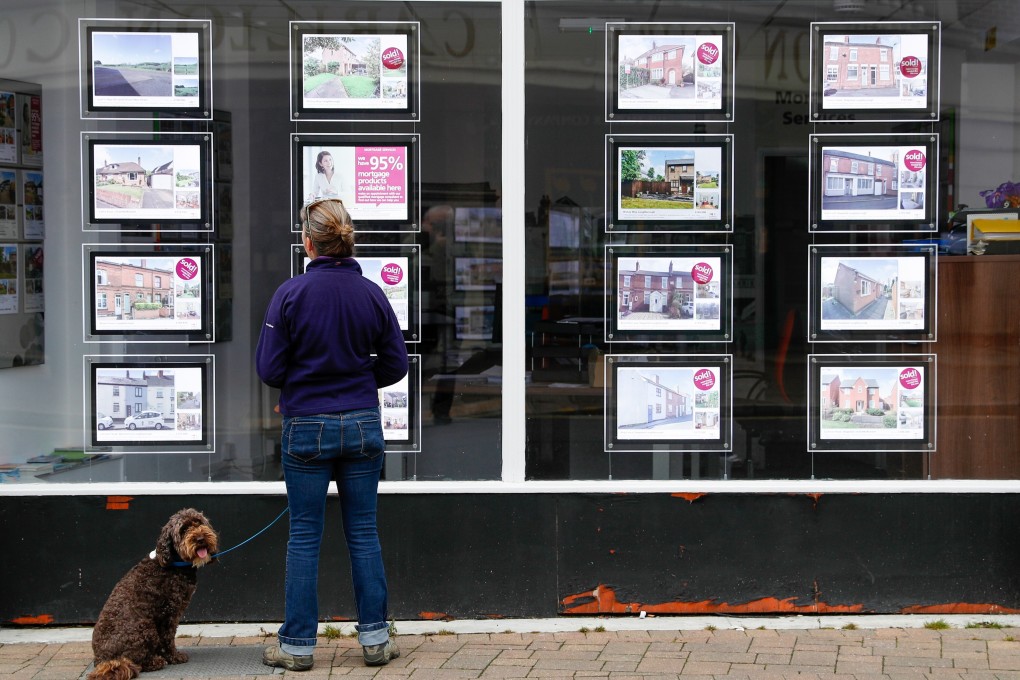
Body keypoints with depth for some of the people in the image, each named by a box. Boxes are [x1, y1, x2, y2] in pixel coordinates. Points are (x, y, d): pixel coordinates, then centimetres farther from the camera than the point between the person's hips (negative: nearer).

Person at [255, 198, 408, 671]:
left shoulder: (290, 295, -11)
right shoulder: (372, 295, -2)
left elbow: (269, 369, -9)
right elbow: (394, 365, 4)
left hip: (306, 428, -2)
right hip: (363, 427, 3)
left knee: (304, 537, 5)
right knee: (363, 533, 10)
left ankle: (297, 645, 10)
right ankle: (375, 638, 13)